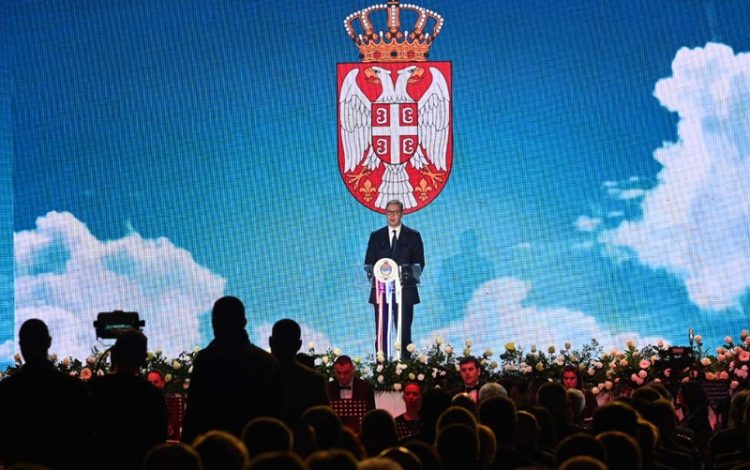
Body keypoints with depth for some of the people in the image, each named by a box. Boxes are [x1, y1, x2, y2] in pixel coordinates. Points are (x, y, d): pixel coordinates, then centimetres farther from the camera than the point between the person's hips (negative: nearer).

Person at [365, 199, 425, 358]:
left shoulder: (413, 236, 8)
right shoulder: (376, 236, 13)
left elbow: (419, 263, 4)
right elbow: (369, 263, 10)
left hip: (405, 291, -1)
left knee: (404, 332, -3)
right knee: (381, 332, -1)